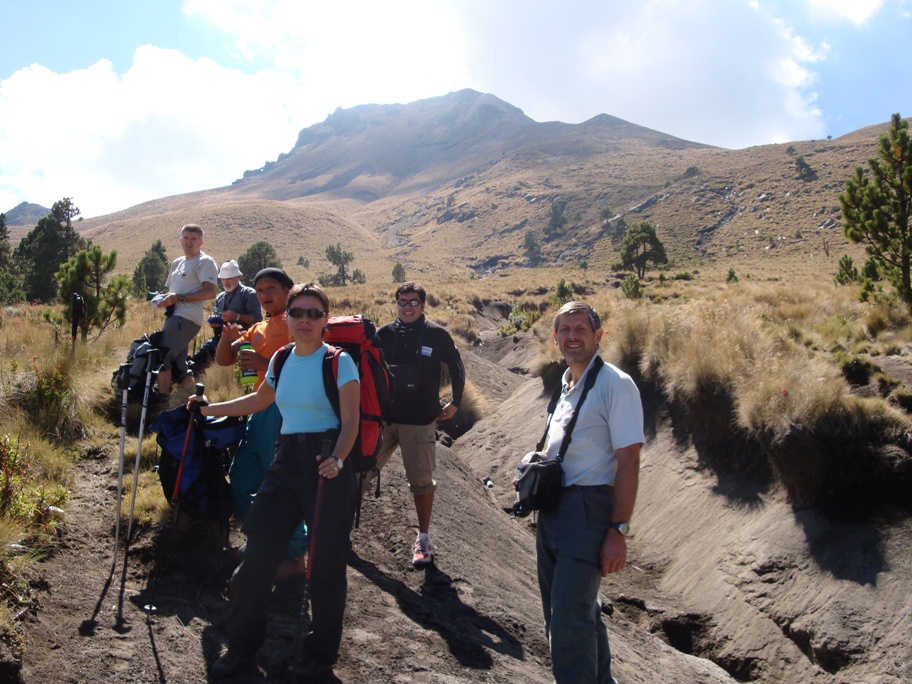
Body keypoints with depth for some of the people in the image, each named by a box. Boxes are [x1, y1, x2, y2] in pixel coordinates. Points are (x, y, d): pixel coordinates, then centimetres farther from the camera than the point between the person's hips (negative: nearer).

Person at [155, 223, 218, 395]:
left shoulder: (205, 262, -5)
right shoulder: (177, 263, 23)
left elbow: (210, 292, -17)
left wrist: (179, 297, -19)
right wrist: (163, 299, 7)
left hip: (186, 318, -10)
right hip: (175, 317, 10)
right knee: (178, 365, 9)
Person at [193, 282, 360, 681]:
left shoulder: (338, 361, -6)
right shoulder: (282, 359, 11)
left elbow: (351, 420, -13)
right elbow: (260, 400, 28)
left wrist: (337, 459, -30)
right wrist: (210, 409, 26)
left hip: (327, 464, -5)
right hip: (286, 461, 5)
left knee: (326, 561, 2)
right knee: (259, 551, 2)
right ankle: (242, 648, 19)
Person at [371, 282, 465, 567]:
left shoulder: (437, 335, -1)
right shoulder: (384, 334, 4)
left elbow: (457, 369, 10)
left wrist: (455, 403, 8)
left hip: (420, 420, -2)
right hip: (382, 417, 2)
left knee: (421, 479, 4)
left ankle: (423, 538, 17)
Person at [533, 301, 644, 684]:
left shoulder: (615, 384, -10)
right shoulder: (566, 385, 15)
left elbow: (628, 461, -15)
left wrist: (618, 532, -19)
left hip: (588, 510, -9)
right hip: (552, 508, 9)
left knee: (569, 617, -12)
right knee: (565, 611, 17)